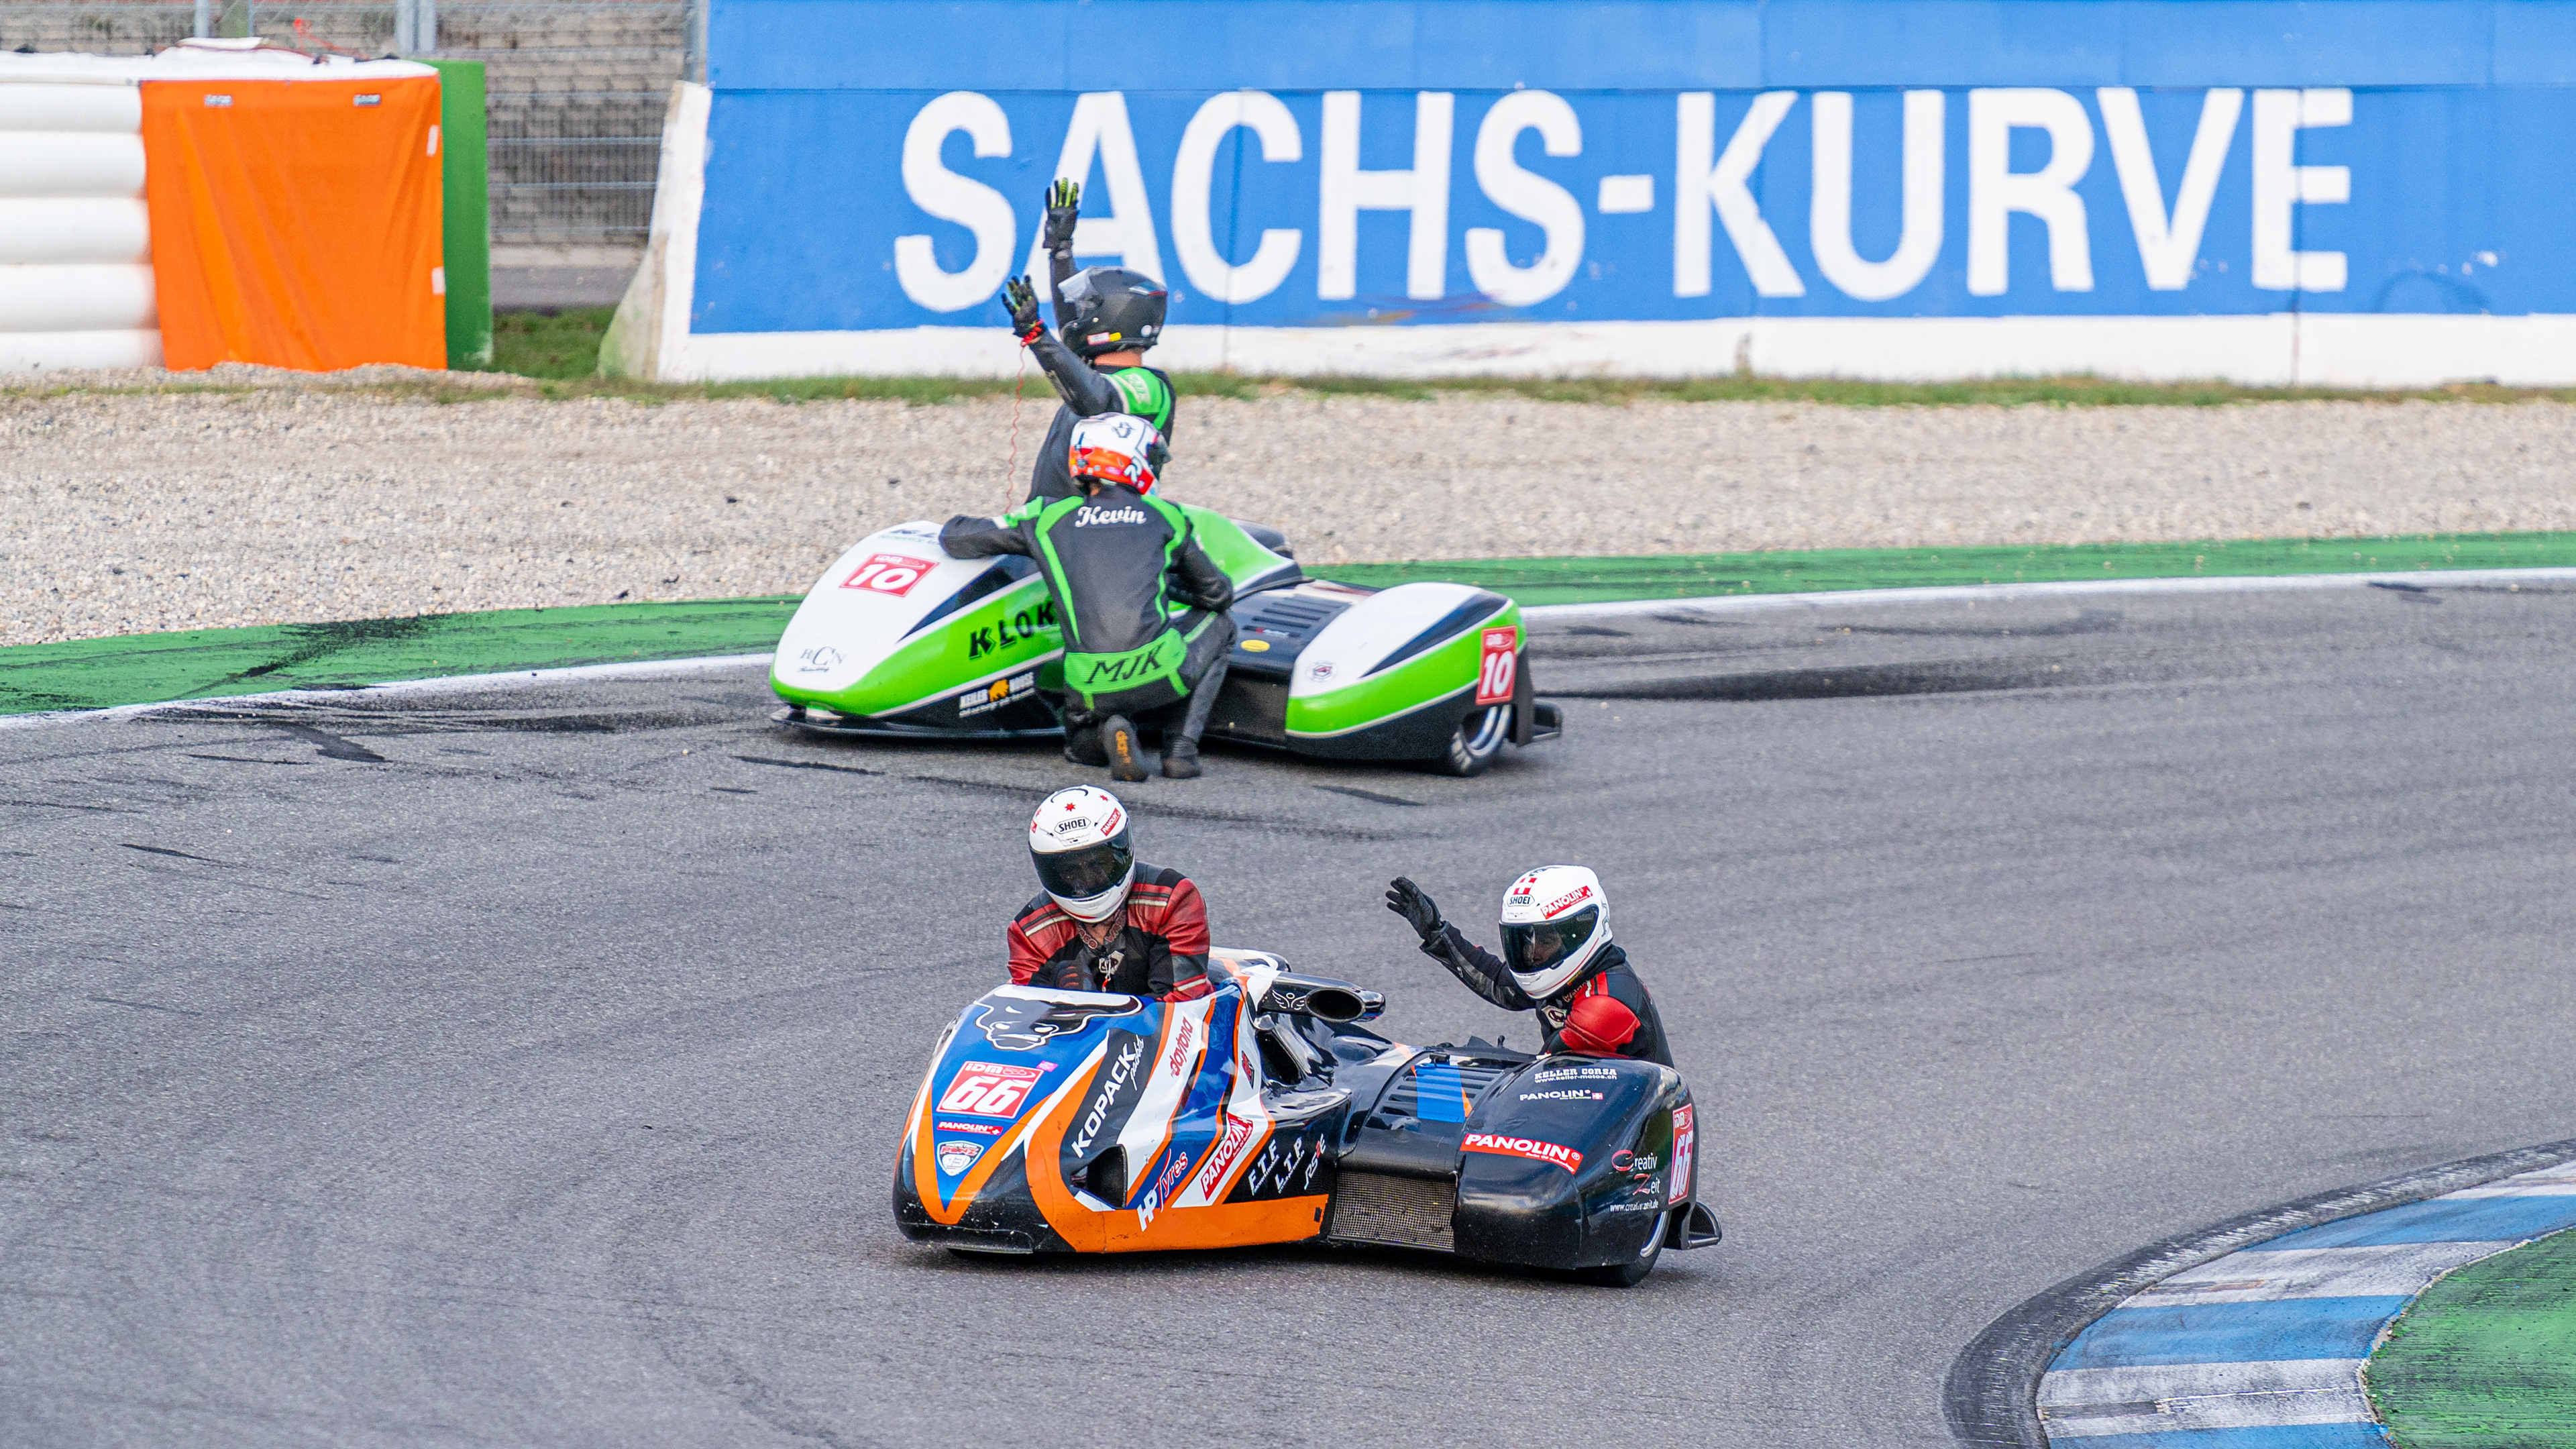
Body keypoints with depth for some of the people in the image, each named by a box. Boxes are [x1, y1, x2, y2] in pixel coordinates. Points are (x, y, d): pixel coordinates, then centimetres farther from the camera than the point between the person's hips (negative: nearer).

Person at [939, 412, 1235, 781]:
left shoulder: (1048, 518, 12)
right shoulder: (1165, 519, 12)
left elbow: (956, 538, 19)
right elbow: (1218, 593, 26)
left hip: (1090, 692, 2)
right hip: (1160, 677, -2)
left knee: (1083, 750, 36)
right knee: (1218, 624, 31)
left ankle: (1106, 735, -2)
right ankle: (1181, 747, 14)